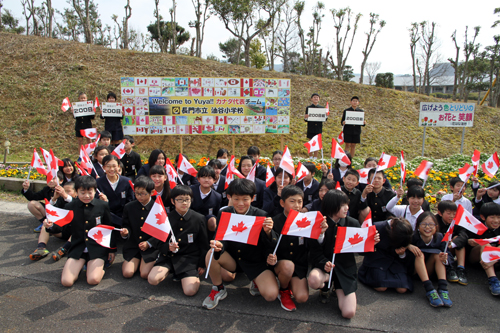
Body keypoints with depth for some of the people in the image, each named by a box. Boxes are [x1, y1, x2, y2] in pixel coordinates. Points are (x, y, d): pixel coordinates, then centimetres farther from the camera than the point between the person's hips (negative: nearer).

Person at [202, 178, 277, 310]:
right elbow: (223, 240, -9)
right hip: (233, 259, 3)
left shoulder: (261, 215, -14)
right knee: (211, 254, -26)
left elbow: (268, 247, -13)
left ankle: (256, 281, 14)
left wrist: (267, 232, -35)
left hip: (256, 262, -2)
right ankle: (218, 289, 1)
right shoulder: (224, 213, -6)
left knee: (271, 295, -23)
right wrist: (218, 245, -33)